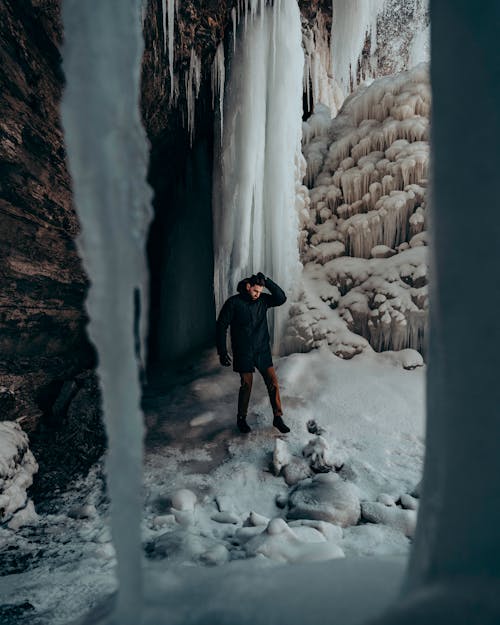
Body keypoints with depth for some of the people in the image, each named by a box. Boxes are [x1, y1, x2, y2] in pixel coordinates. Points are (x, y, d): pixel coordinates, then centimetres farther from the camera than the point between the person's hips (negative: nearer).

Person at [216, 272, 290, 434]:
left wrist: (267, 281, -17)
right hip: (243, 353, -4)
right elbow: (221, 326, -7)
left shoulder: (262, 300, 1)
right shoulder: (233, 303, -10)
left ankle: (278, 417, 12)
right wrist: (222, 352, -8)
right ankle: (241, 419, 22)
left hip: (263, 351, 4)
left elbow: (281, 298, -10)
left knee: (273, 382, 0)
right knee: (246, 385, 2)